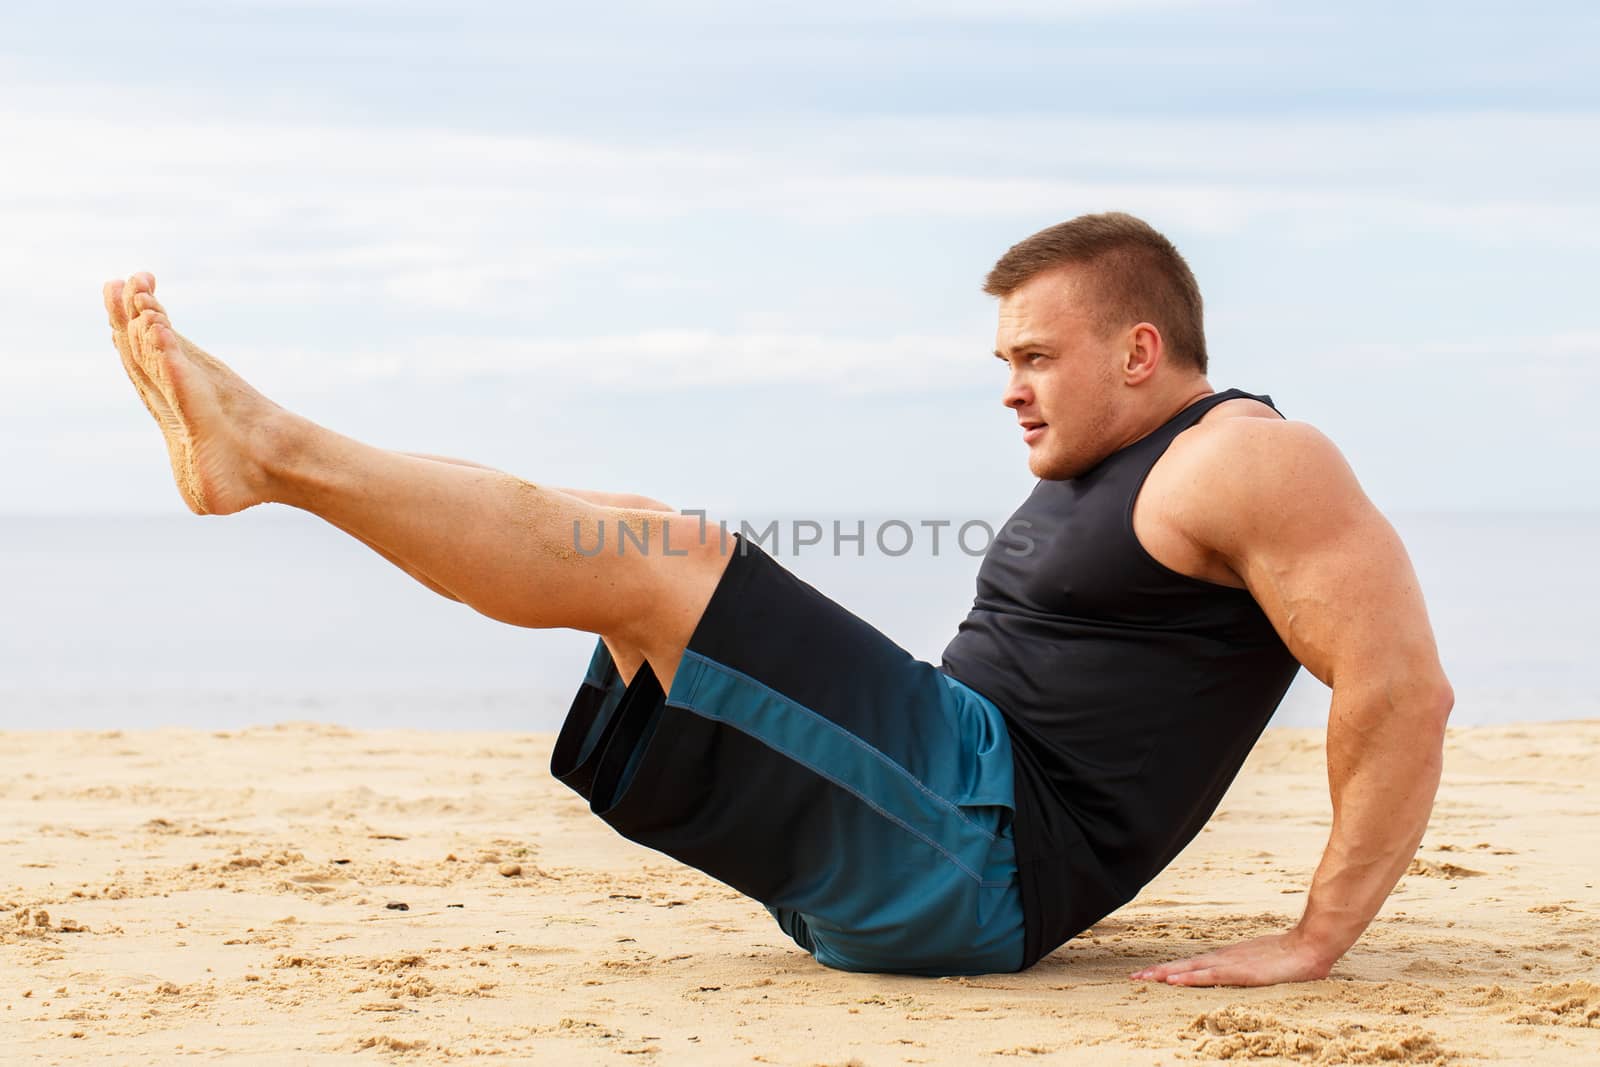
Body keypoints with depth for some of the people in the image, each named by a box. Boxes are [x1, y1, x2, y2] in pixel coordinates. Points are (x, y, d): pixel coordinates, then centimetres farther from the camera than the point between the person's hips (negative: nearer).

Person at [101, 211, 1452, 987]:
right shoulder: (1089, 479, 23)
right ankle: (257, 456, 6)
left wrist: (1317, 940, -20)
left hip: (985, 845, -10)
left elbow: (1406, 688, -17)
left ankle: (275, 450, -9)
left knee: (655, 559, -16)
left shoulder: (1250, 460, -8)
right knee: (632, 551, 9)